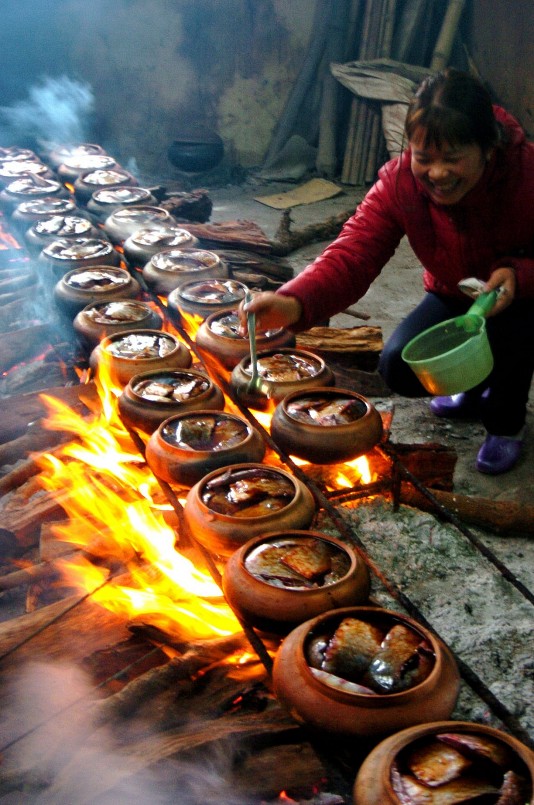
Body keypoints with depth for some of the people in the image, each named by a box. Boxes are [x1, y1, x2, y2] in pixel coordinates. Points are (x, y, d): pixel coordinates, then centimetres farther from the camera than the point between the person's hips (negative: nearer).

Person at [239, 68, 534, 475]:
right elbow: (352, 254, -35)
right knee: (400, 368, -19)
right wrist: (295, 302, -55)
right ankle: (476, 387, 18)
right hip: (453, 298, 3)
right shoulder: (399, 182, -22)